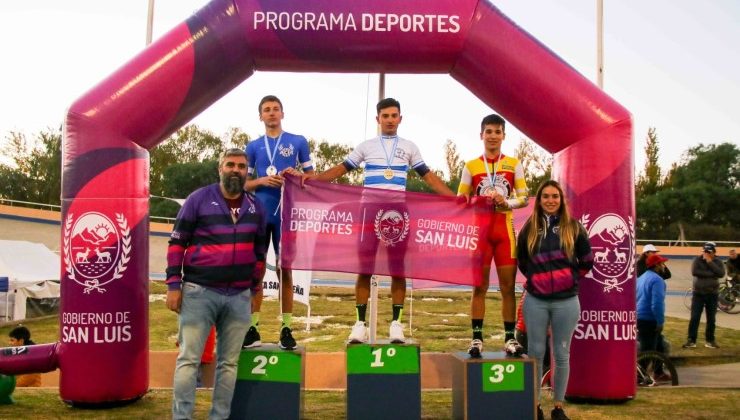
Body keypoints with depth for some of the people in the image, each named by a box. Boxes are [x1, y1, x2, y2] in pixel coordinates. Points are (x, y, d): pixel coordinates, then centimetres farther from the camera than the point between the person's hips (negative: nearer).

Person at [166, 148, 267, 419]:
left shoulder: (256, 206, 10)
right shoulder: (199, 199, -2)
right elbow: (177, 243, -1)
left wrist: (255, 288, 19)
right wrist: (174, 284, -6)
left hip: (239, 296, 4)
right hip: (199, 291, -3)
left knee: (229, 363, 8)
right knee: (188, 359, -2)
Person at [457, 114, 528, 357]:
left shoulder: (513, 164, 9)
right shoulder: (471, 166, 8)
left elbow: (524, 198, 6)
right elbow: (460, 202, 7)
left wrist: (507, 202, -14)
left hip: (505, 230, 1)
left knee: (508, 285, 2)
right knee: (479, 286, 1)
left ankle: (510, 337, 8)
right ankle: (477, 338, 5)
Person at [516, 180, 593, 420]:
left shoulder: (573, 227, 1)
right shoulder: (529, 228, 3)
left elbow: (587, 260, 9)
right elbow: (521, 261, 16)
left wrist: (572, 279, 6)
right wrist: (536, 279, 9)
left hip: (566, 301, 0)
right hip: (536, 301, 1)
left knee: (562, 355, 7)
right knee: (536, 353, 6)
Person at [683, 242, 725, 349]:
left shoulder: (717, 262, 2)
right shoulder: (697, 260, -4)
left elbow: (721, 274, -16)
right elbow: (694, 272, -21)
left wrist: (710, 262, -19)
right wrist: (711, 274, -18)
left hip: (712, 294, 2)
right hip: (698, 293, -2)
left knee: (711, 319, 8)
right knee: (694, 318, -4)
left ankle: (710, 340, 19)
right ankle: (691, 340, -1)